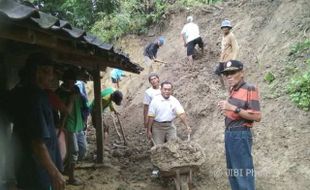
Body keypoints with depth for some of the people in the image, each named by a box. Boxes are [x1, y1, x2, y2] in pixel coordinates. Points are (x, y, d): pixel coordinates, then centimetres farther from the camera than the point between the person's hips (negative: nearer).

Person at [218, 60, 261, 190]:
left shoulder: (249, 89, -12)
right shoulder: (233, 90, 12)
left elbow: (257, 116, -19)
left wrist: (233, 108, -23)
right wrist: (226, 107, 6)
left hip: (240, 135, -9)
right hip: (229, 134, 9)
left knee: (243, 174, -4)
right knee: (232, 173, 17)